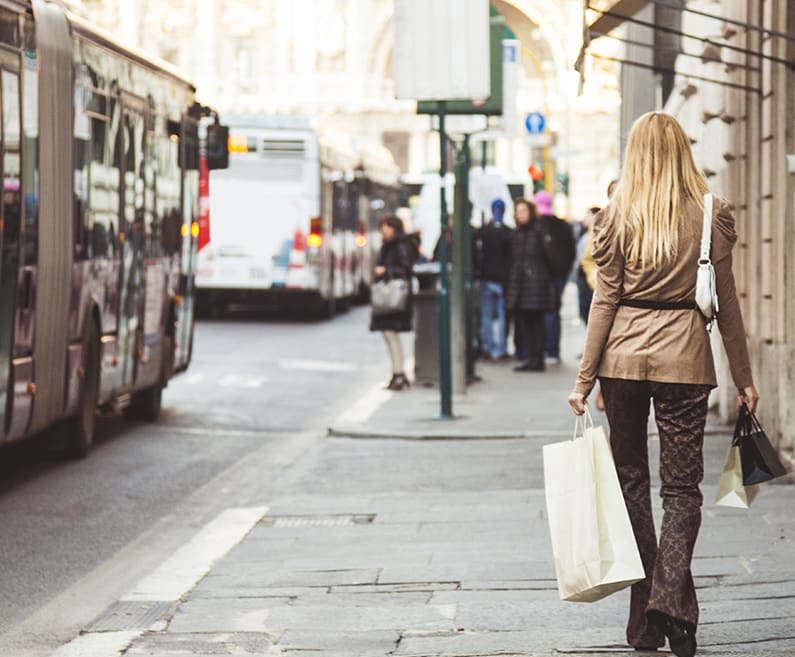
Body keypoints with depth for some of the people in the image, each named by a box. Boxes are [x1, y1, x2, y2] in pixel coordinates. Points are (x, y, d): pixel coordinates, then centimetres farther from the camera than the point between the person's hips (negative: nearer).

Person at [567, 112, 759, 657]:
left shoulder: (617, 218, 0)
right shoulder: (711, 216, -1)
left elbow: (605, 300, -1)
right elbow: (726, 302, 2)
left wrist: (584, 379, 4)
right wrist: (743, 378, 10)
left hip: (623, 354, 1)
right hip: (684, 353, -1)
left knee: (631, 479, 10)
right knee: (682, 485, 4)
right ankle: (670, 601, -15)